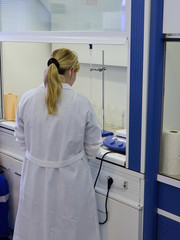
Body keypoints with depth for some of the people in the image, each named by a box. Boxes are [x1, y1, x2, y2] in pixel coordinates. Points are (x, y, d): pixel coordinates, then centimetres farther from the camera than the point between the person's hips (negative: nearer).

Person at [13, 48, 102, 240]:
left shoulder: (27, 99, -9)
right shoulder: (82, 104, -15)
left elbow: (21, 139, 4)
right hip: (70, 181, -2)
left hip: (36, 177, 3)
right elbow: (92, 148, -5)